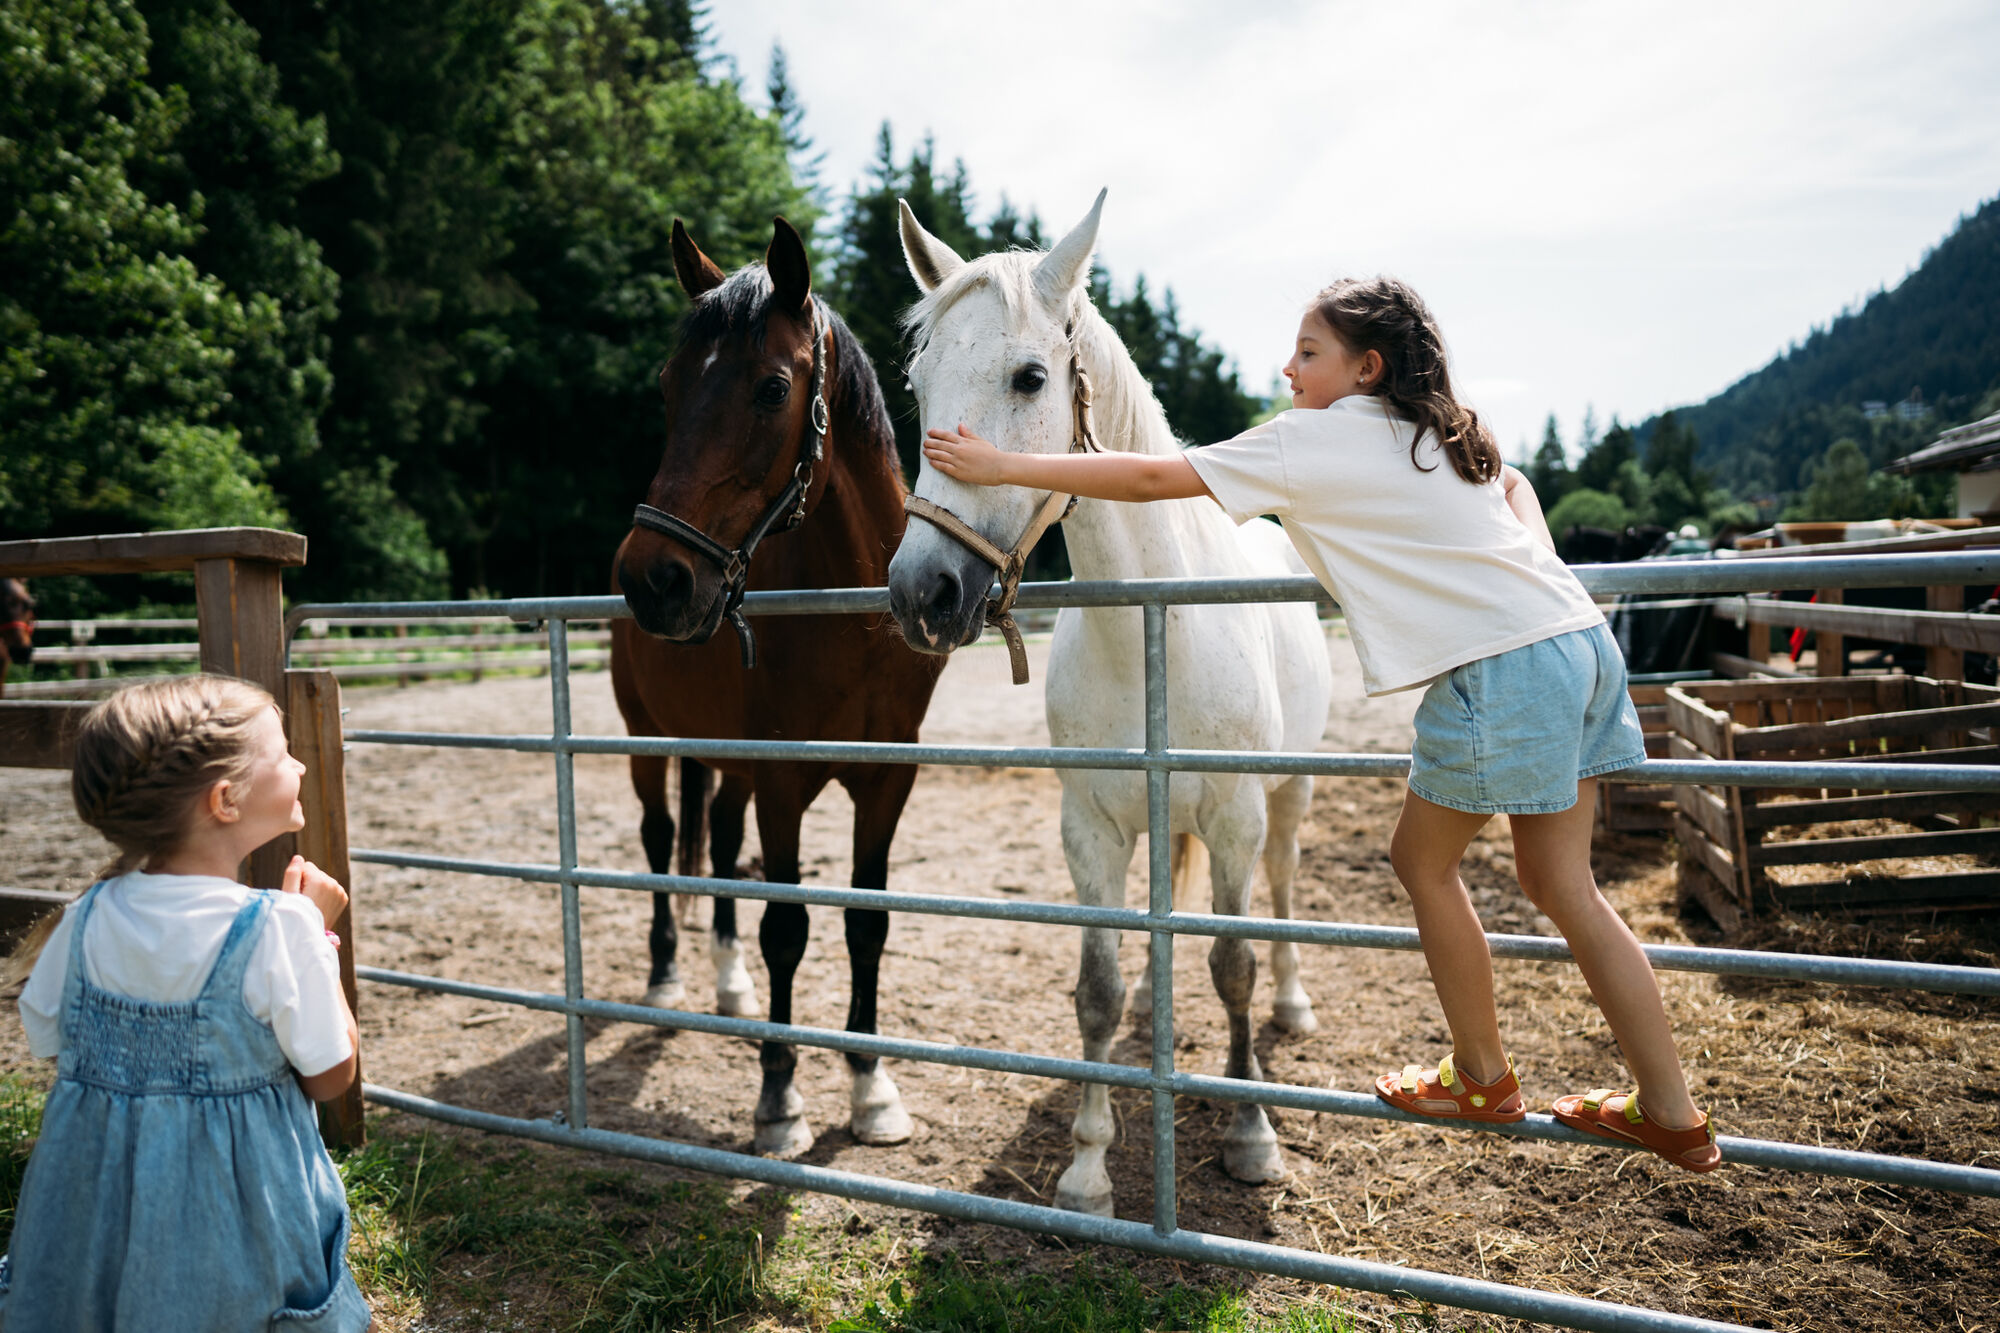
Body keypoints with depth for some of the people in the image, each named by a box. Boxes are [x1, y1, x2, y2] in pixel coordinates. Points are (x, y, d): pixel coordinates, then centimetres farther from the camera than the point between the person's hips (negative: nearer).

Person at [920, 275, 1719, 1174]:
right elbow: (1514, 485, 40)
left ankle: (1483, 1078, 26)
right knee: (1560, 882, 14)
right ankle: (1671, 1111, 20)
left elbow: (1150, 477, -7)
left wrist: (1002, 468, -3)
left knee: (1424, 860, 11)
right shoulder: (1441, 432, 20)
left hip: (1498, 668, -9)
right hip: (1578, 637, 9)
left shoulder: (1316, 437, -5)